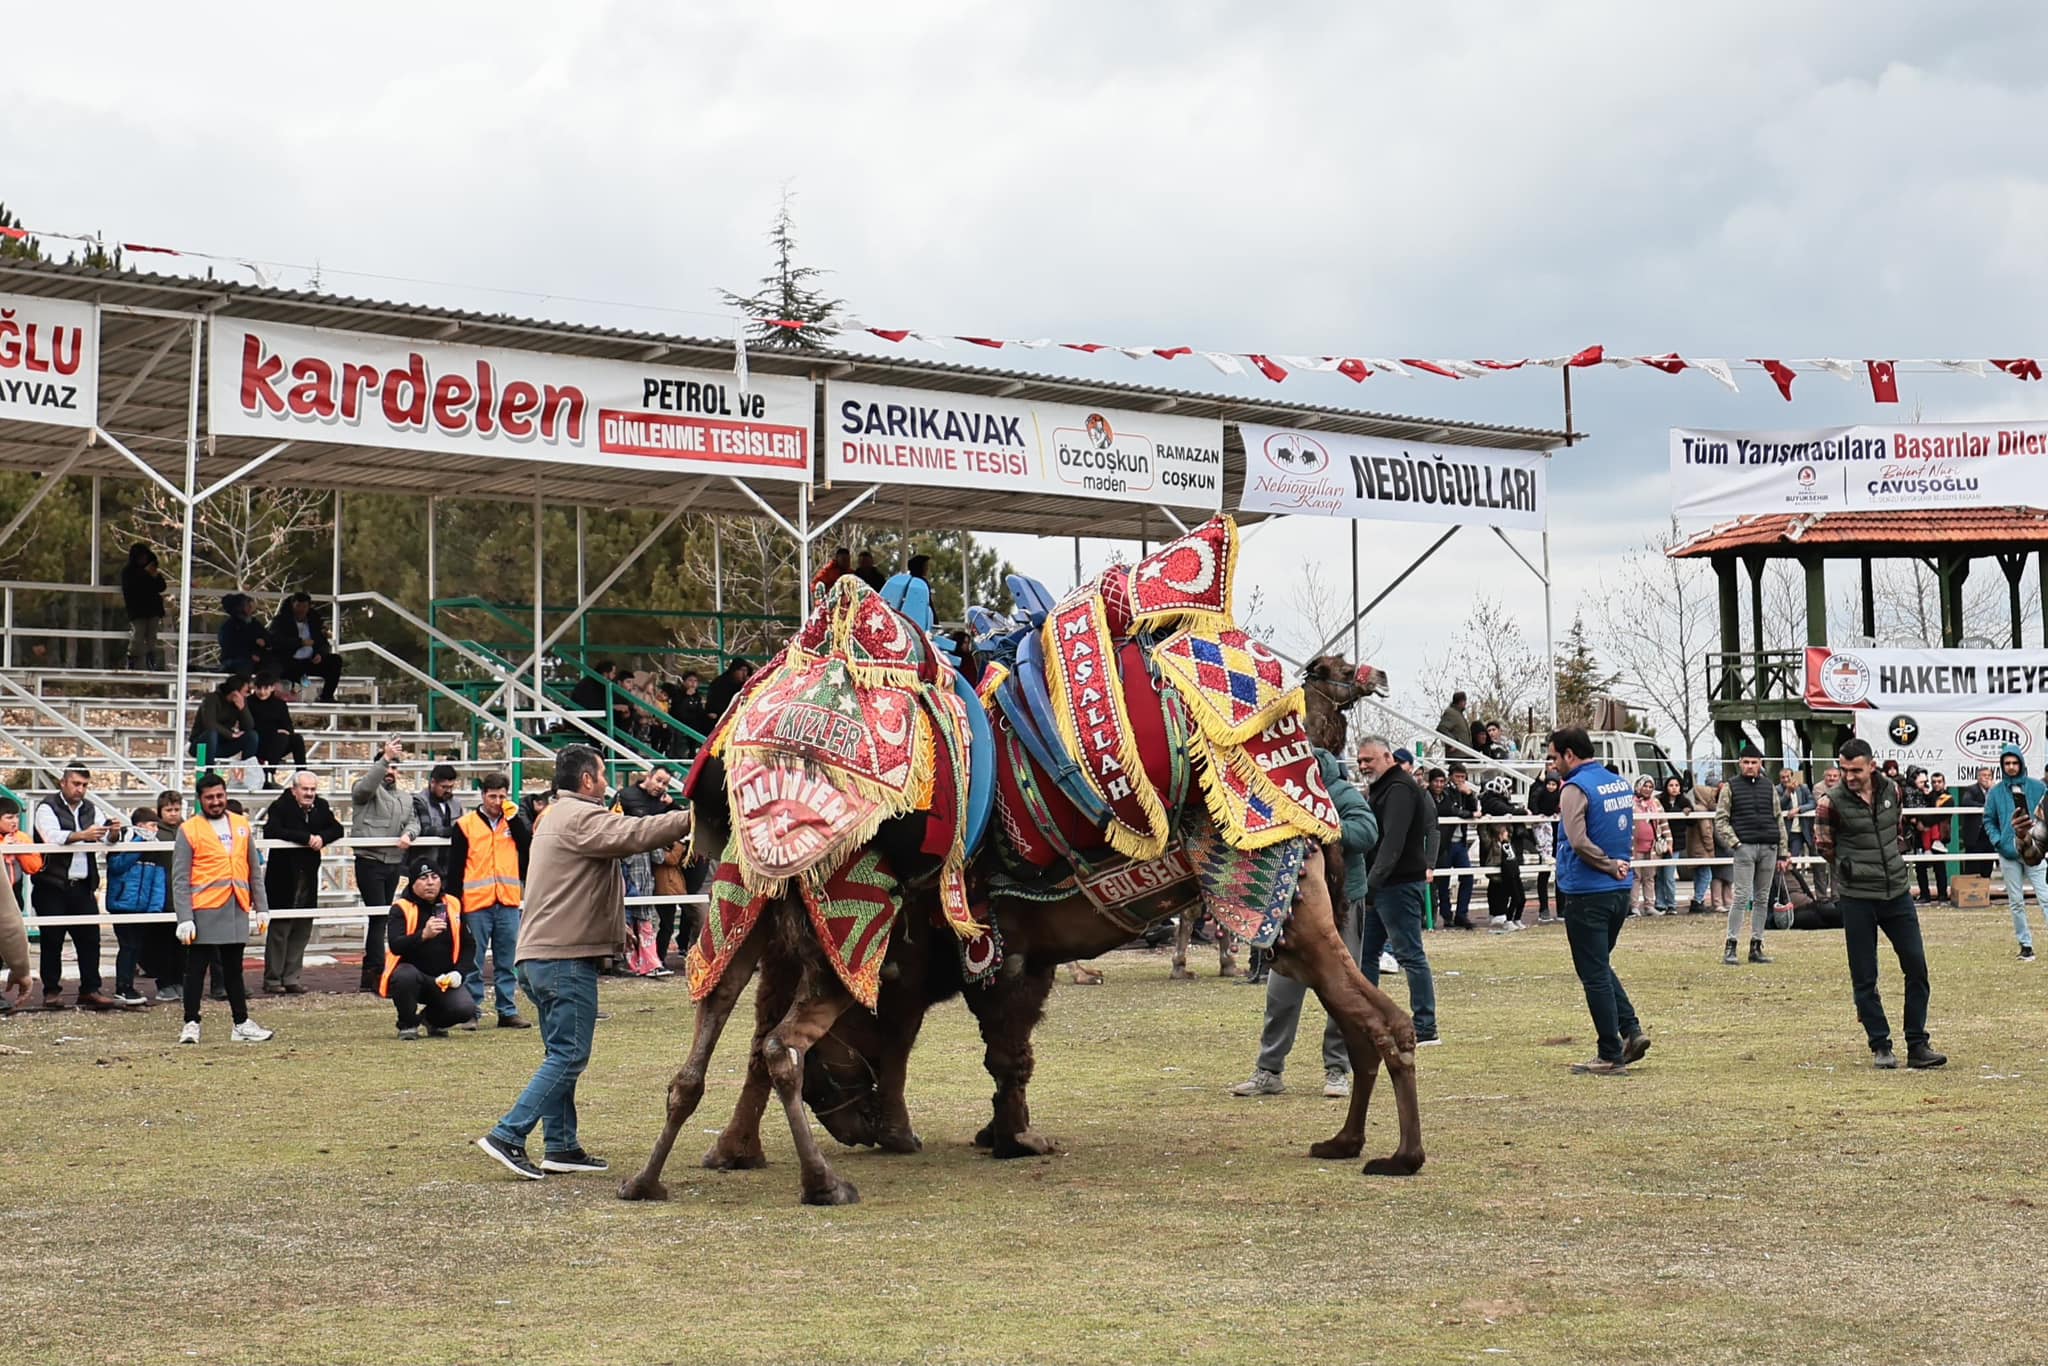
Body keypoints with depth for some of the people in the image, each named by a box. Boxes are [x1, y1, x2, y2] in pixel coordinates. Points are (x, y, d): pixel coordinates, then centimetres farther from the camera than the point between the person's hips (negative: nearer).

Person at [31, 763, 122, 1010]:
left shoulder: (91, 810, 12)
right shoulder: (47, 808, -4)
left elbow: (107, 839, 2)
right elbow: (52, 837, -21)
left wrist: (113, 831, -22)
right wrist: (82, 835, -36)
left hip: (83, 886, 4)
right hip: (52, 887, -4)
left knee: (90, 937, 1)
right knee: (52, 940, 2)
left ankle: (90, 990, 5)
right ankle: (51, 991, 9)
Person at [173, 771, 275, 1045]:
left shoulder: (242, 825, 10)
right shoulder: (189, 830, -3)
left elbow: (254, 870, 14)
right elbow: (180, 879, -6)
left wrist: (262, 908, 9)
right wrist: (184, 919, -13)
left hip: (237, 910, 4)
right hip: (204, 911, -4)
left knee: (233, 969, 12)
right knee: (196, 968, 2)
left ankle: (242, 1024, 18)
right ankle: (191, 1024, 11)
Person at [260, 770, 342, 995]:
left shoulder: (321, 807, 8)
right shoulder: (280, 807, -10)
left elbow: (337, 829, 10)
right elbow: (271, 832, -25)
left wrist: (322, 838, -13)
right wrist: (306, 838, -22)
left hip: (308, 877, 6)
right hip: (283, 877, -6)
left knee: (302, 930, 8)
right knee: (279, 929, -1)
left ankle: (291, 978, 15)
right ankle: (272, 979, 5)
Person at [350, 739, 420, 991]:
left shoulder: (403, 798, 21)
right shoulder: (368, 791, -1)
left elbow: (413, 822, 13)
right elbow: (367, 784, -24)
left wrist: (408, 834, -10)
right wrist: (385, 758, -32)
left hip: (394, 863, 7)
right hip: (370, 861, -7)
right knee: (378, 915, -14)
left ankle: (368, 976, 17)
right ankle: (377, 972, -16)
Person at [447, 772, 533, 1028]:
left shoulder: (516, 822, 11)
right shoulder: (465, 825, 2)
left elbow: (529, 848, -6)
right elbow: (454, 868, 1)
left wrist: (513, 817, -8)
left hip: (508, 902, 3)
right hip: (476, 903, -2)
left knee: (507, 961, 8)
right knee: (472, 961, 1)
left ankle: (508, 1011, 14)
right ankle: (470, 1011, 7)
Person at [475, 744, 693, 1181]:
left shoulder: (557, 816, 23)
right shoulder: (581, 817, -11)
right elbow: (633, 835, -28)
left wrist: (617, 927, 29)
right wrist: (690, 818, -28)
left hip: (538, 955, 11)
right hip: (566, 957, -11)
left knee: (562, 1053, 14)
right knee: (569, 1055, -8)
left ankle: (562, 1146, 15)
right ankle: (508, 1136, -12)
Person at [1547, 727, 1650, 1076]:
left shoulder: (1575, 788, -15)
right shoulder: (1620, 782, 11)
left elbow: (1578, 841, -26)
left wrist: (1610, 865, -14)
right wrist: (1616, 864, 7)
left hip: (1586, 894, -8)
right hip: (1620, 891, 8)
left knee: (1594, 975, -1)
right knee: (1601, 966, 22)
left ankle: (1611, 1056, 2)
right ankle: (1631, 1030, 9)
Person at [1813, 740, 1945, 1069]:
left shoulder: (1892, 790, 1)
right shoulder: (1831, 802, -11)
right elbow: (1824, 846, 4)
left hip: (1897, 892, 4)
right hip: (1857, 898, -4)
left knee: (1917, 967, 3)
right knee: (1864, 977, 0)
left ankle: (1917, 1045, 12)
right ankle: (1880, 1046, 11)